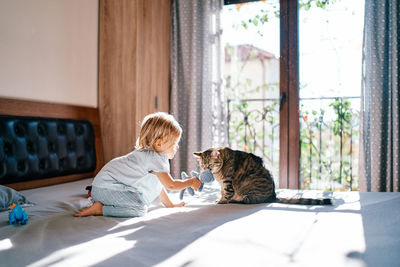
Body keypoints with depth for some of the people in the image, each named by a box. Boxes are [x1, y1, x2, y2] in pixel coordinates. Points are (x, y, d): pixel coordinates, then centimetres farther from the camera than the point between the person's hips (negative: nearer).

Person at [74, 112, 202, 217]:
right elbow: (170, 185, -15)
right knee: (140, 209, -22)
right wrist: (191, 182, 0)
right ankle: (99, 209, -17)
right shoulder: (156, 158, -17)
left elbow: (157, 184, 23)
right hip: (107, 187, -11)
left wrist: (169, 204, 25)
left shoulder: (150, 154, 15)